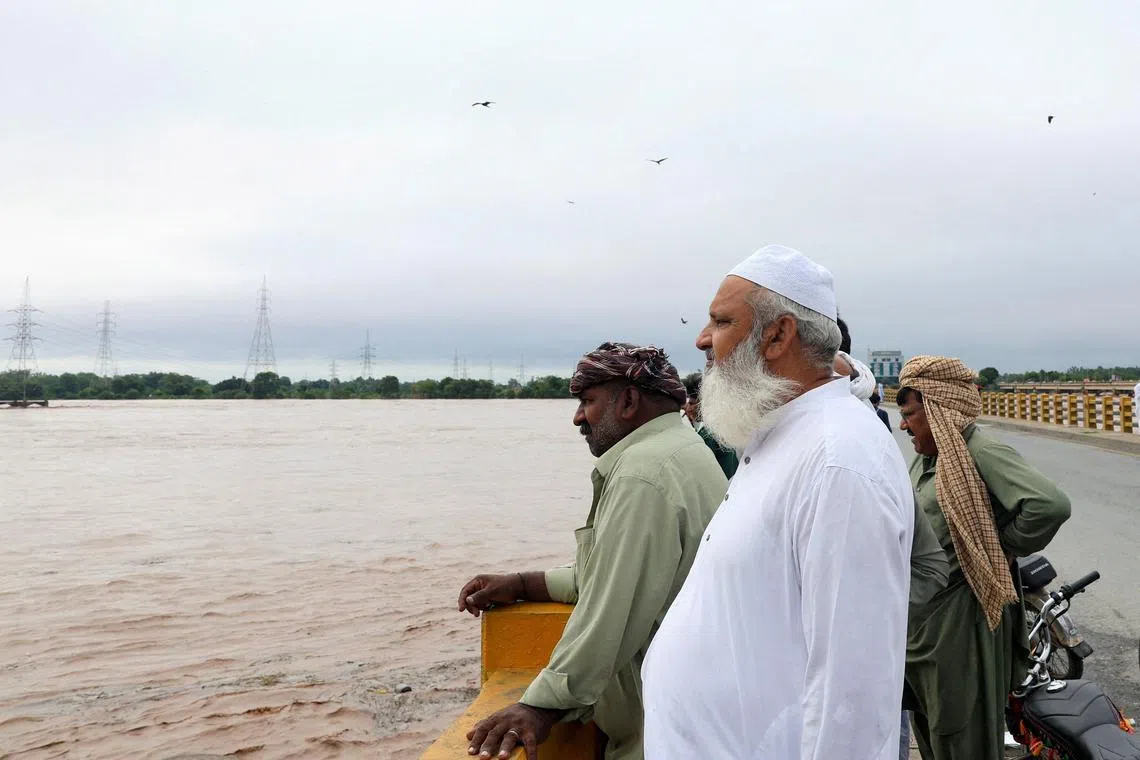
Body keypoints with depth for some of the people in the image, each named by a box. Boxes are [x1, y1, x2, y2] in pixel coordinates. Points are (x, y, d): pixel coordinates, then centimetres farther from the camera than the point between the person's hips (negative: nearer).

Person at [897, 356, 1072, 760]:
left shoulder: (981, 453, -17)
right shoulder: (925, 459, 10)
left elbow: (1051, 505, -30)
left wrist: (1003, 547, -16)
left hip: (959, 619, -9)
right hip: (920, 617, 9)